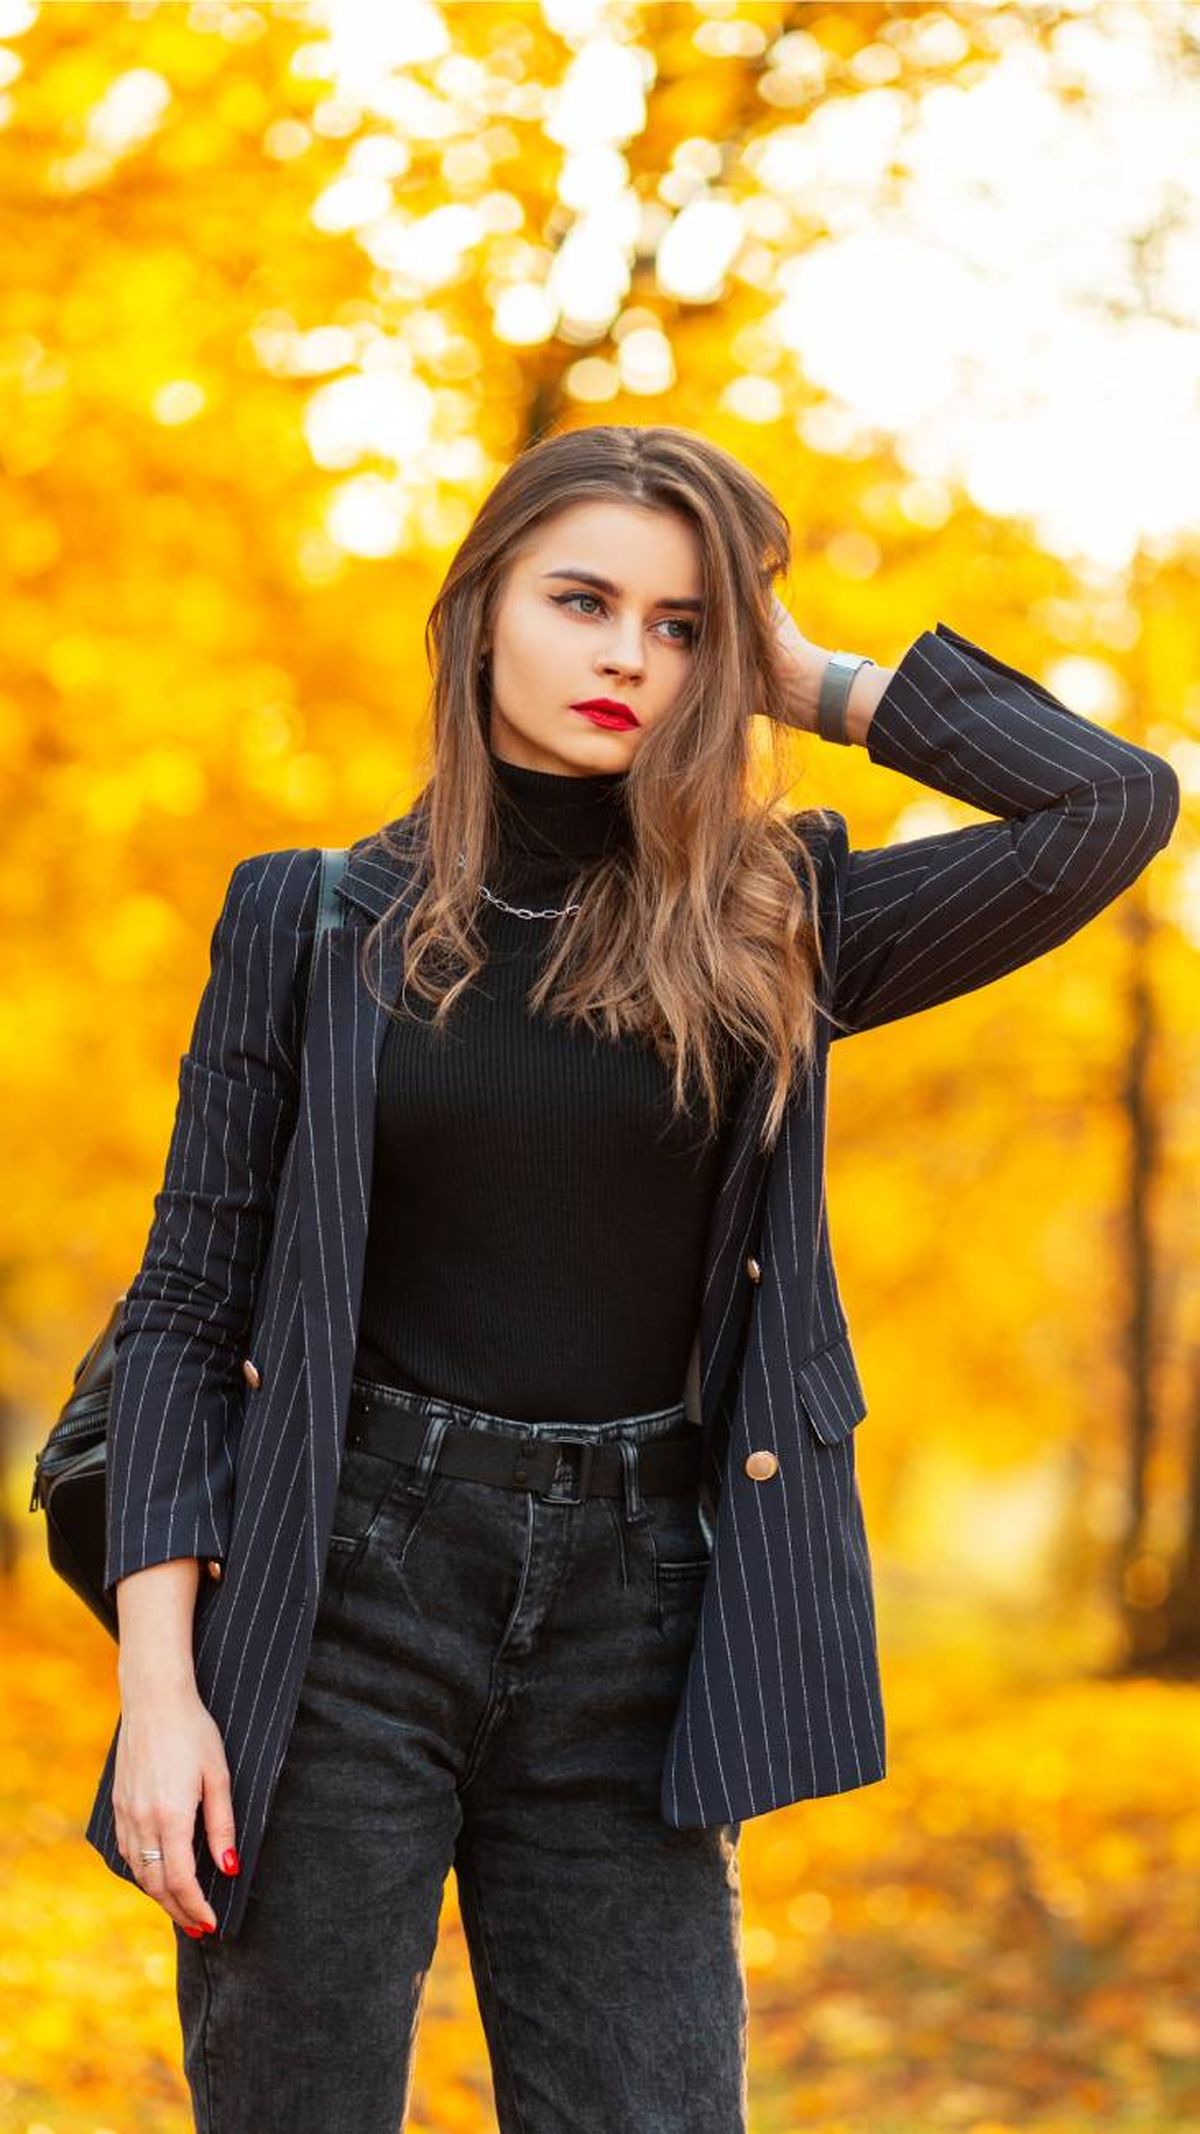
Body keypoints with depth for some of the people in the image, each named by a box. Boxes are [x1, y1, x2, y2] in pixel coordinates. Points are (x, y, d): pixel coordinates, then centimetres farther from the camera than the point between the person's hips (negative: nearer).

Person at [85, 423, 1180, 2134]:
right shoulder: (311, 919, 4)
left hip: (633, 1628, 1)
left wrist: (812, 682, 2)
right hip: (341, 1607, -1)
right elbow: (185, 1308, 2)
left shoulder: (764, 933, 6)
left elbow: (1117, 804, -5)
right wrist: (157, 1683, -7)